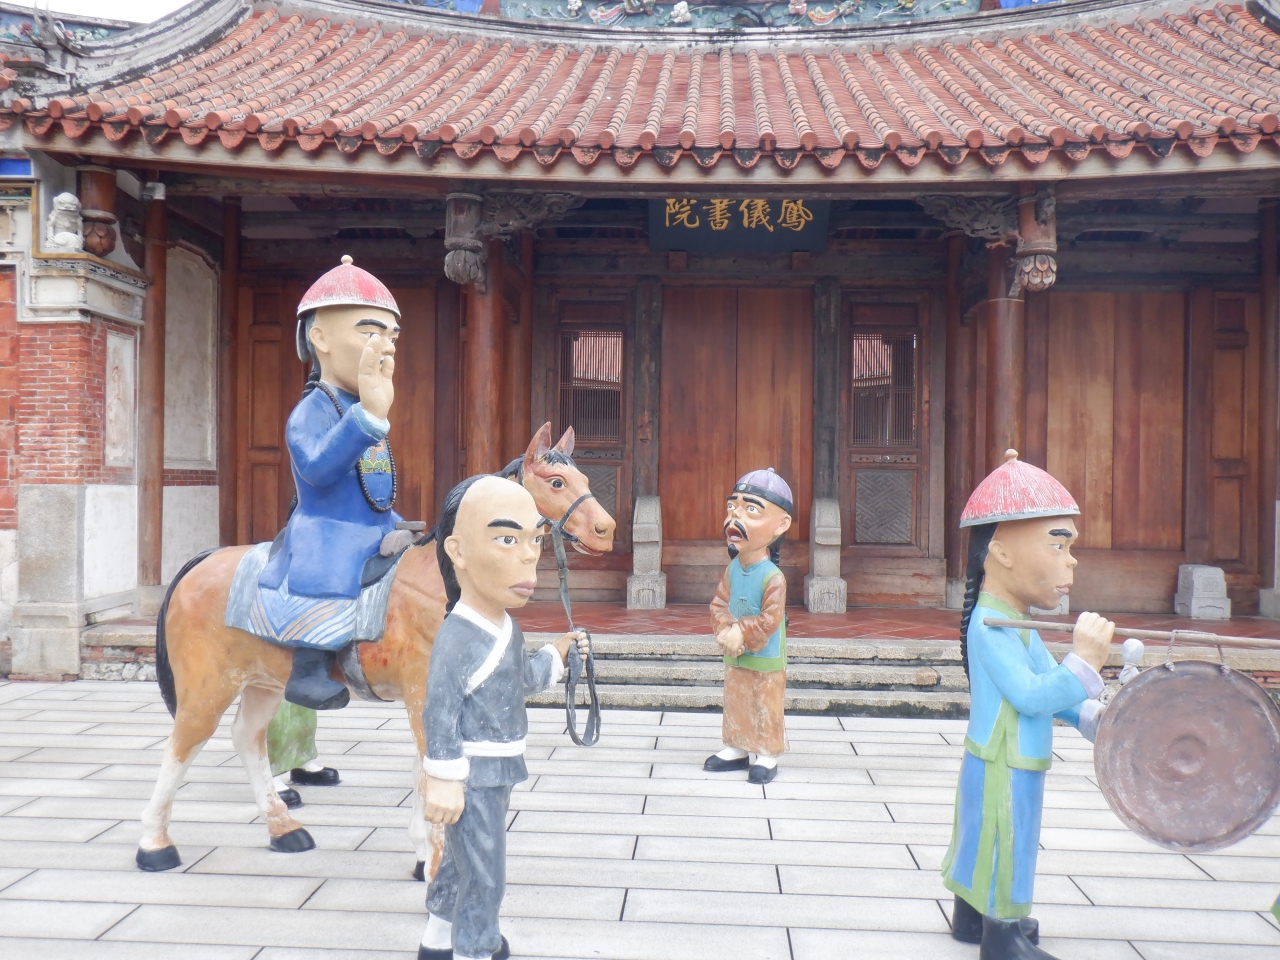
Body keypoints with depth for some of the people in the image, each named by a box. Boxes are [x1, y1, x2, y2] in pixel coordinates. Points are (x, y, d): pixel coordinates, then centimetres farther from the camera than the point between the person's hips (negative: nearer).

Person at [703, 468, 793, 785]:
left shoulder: (773, 577, -22)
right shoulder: (732, 570, -2)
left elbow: (770, 619, -24)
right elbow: (719, 604, 0)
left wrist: (742, 633, -21)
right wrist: (724, 631, -17)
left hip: (765, 661, -6)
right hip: (734, 658, 6)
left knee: (766, 708, 7)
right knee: (735, 704, 17)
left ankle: (767, 755, 19)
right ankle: (736, 748, 31)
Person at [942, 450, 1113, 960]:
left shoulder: (1015, 624, 9)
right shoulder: (992, 626, -24)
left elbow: (1046, 689, 12)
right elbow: (1030, 695, -29)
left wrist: (1091, 715, -2)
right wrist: (1084, 661, -33)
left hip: (1002, 765, 10)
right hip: (1004, 769, -10)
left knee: (991, 847, 22)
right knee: (1005, 848, 3)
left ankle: (970, 916, 37)